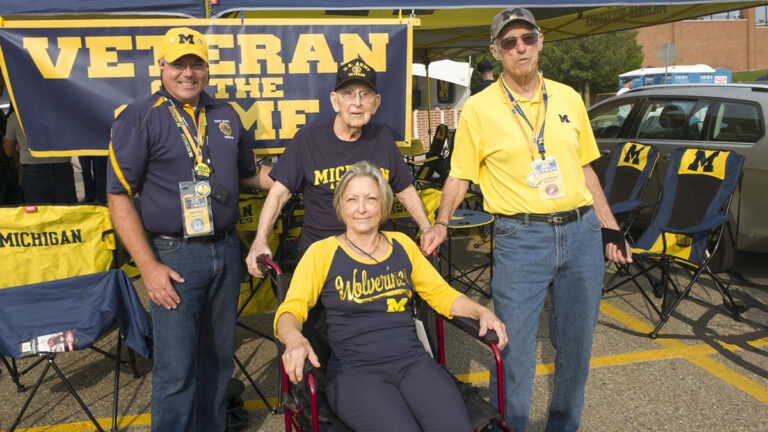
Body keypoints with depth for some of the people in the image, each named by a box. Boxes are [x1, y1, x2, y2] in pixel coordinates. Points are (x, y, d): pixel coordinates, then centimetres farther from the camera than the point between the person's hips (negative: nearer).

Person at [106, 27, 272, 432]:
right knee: (175, 371, 0)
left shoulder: (226, 116, 11)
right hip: (173, 256, -5)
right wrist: (149, 267, -13)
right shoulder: (138, 118, -5)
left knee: (219, 355, 16)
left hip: (225, 250, 5)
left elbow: (248, 174, 23)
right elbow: (119, 197, -7)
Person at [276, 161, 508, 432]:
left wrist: (481, 312, 1)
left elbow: (440, 293, 19)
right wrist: (294, 339, -26)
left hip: (412, 361, 3)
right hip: (353, 370, -3)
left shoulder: (402, 244, 16)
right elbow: (290, 310, -3)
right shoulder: (322, 253, 5)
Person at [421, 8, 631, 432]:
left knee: (575, 347, 15)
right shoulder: (478, 108, -2)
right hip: (520, 238, -4)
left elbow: (584, 169, 15)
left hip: (581, 233, 4)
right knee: (514, 350, -1)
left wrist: (610, 225, 13)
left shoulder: (568, 98, 9)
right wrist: (441, 222, -12)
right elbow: (460, 175, 2)